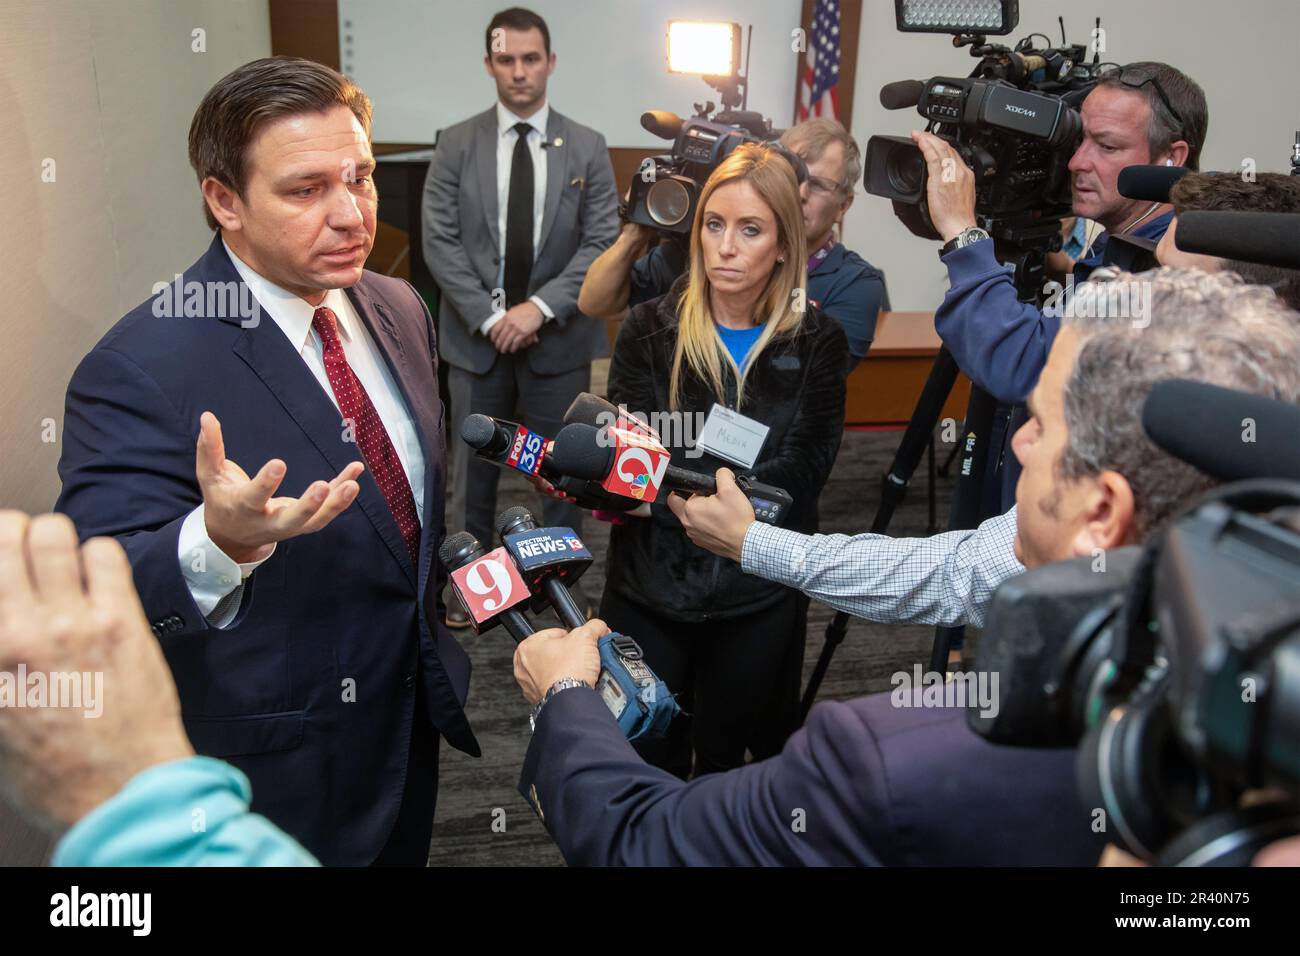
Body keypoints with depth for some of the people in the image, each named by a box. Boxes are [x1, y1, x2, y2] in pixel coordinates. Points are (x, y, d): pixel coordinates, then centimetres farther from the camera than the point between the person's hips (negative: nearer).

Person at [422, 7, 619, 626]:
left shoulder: (587, 148, 1)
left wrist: (541, 307, -16)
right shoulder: (457, 144, 1)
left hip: (559, 337, 0)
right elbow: (440, 240, -4)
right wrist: (489, 316, -13)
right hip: (477, 335, 1)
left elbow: (602, 241, -5)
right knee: (473, 464, 12)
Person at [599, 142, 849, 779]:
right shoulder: (649, 331, -2)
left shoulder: (817, 341, -3)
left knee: (726, 765, 17)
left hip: (759, 598, 0)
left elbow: (799, 474, -12)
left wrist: (672, 480, -27)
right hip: (649, 586, 0)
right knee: (647, 769, 14)